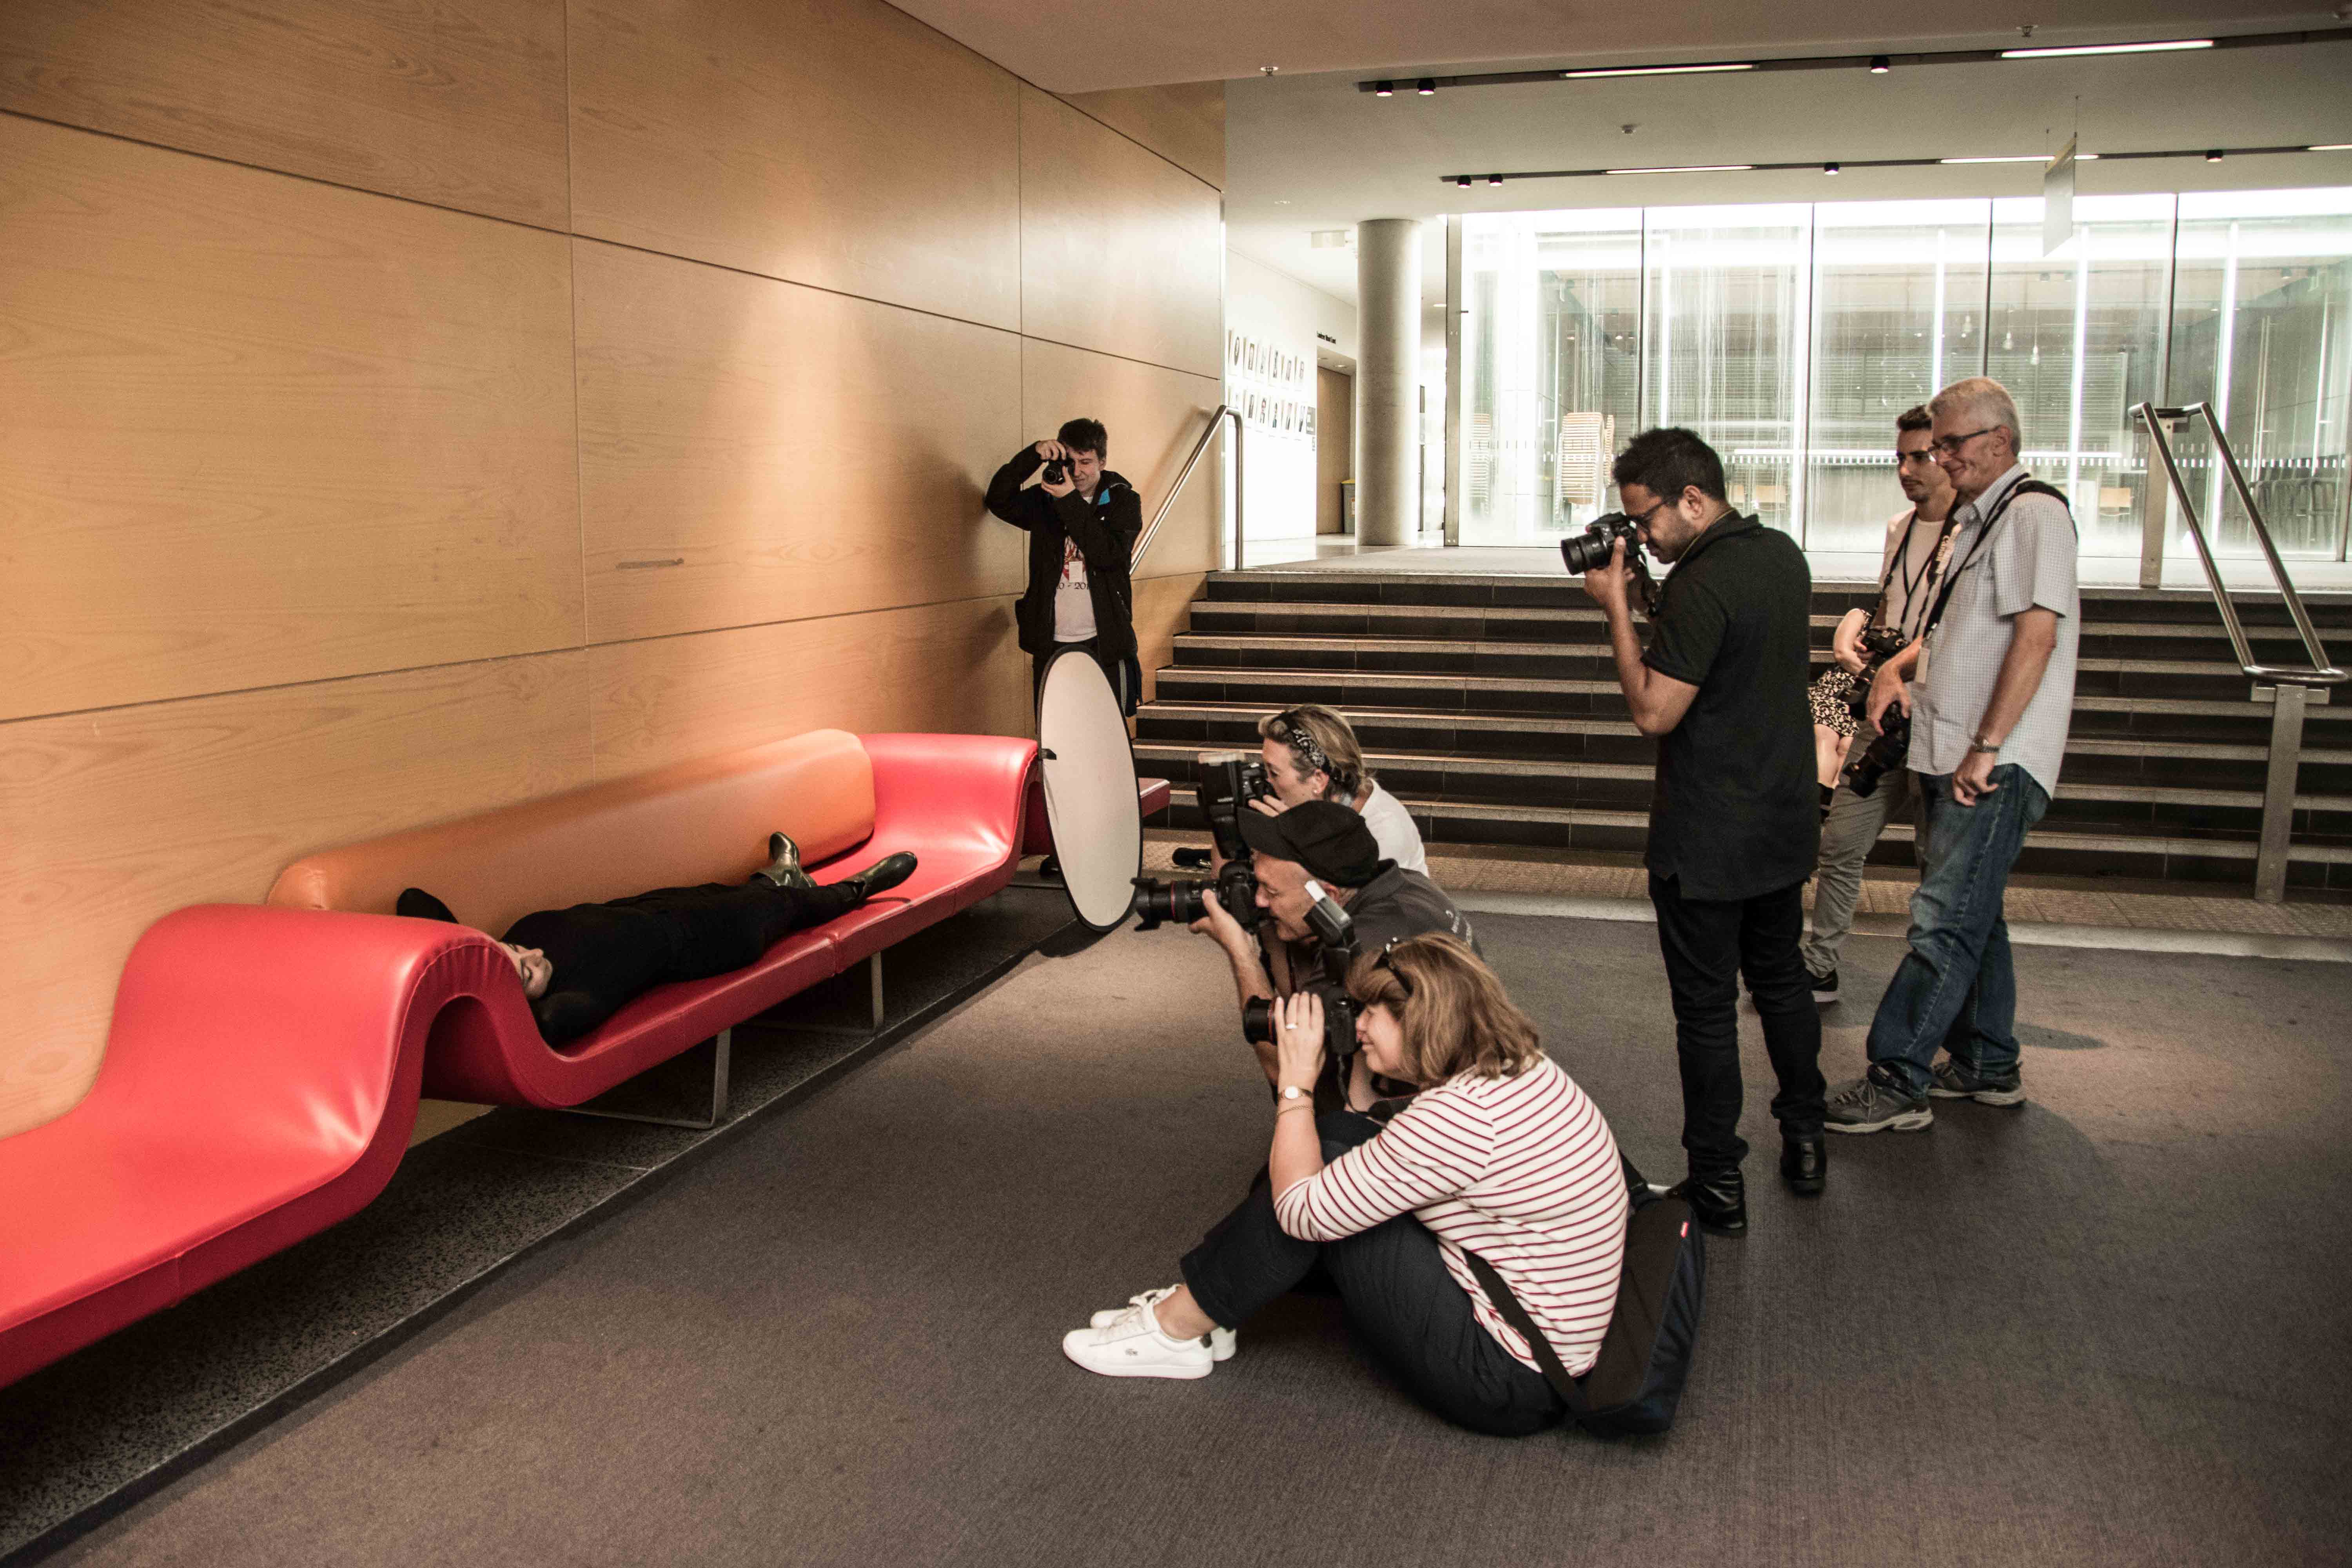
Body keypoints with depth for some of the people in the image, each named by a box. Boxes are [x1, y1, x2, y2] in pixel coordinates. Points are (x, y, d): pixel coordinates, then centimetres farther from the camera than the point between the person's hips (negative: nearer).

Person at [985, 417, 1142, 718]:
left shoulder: (1122, 500, 3)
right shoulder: (1045, 499, 10)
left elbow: (1109, 554, -13)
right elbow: (999, 501, -6)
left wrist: (1070, 502, -17)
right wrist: (1033, 455, -13)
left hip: (1104, 645, -2)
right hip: (1051, 645, 2)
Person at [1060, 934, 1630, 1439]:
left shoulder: (1457, 1115, -26)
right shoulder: (1527, 1068, 3)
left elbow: (1302, 1212, -18)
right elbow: (1390, 1157, 12)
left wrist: (1296, 1081, -9)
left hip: (1509, 1384, -9)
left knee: (1307, 1182, -10)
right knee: (1331, 1142, 6)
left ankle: (1180, 1329, 7)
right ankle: (1201, 1297, 16)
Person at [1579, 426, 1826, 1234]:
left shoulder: (1702, 586, -24)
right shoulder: (1784, 556, 4)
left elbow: (1654, 711, -23)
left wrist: (1616, 605, -17)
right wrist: (1648, 599, 6)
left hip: (1707, 842, -9)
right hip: (1786, 824, 9)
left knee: (1707, 1007, 2)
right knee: (1781, 978, 23)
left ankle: (1718, 1183, 11)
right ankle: (1804, 1142, 35)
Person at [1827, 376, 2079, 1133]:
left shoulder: (2034, 512, -11)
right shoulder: (1976, 519, 19)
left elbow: (2036, 636, -20)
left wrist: (1985, 750, -23)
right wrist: (1900, 663, 9)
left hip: (1999, 765, -10)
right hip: (1954, 757, 10)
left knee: (1944, 921, -10)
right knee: (1970, 914, 16)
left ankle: (1897, 1082, -7)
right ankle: (1988, 1067, 27)